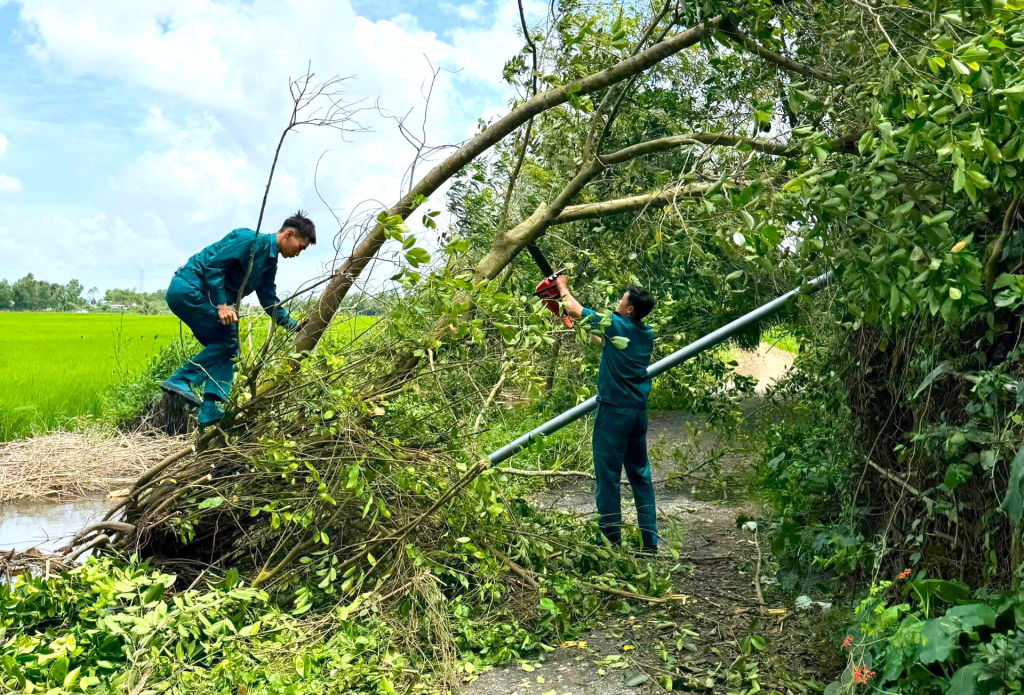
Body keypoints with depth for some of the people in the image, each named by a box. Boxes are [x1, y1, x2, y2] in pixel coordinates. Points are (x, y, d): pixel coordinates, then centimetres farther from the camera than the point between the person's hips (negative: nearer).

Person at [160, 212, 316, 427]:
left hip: (193, 294, 10)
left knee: (224, 346, 4)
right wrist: (221, 304, -25)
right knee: (229, 337, -13)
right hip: (188, 288, -10)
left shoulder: (270, 261, 15)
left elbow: (269, 301, 19)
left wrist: (293, 326, 11)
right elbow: (213, 265, -20)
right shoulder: (251, 239, -14)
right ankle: (180, 380, -12)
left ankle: (210, 411, -1)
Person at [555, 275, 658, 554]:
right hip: (639, 411, 7)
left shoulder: (615, 324, -10)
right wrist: (593, 333, 33)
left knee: (608, 474, 0)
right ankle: (650, 540, 14)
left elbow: (573, 308, 3)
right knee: (640, 474, 12)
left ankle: (611, 537, 3)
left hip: (613, 410, -7)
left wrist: (563, 286, 20)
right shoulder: (646, 334, 8)